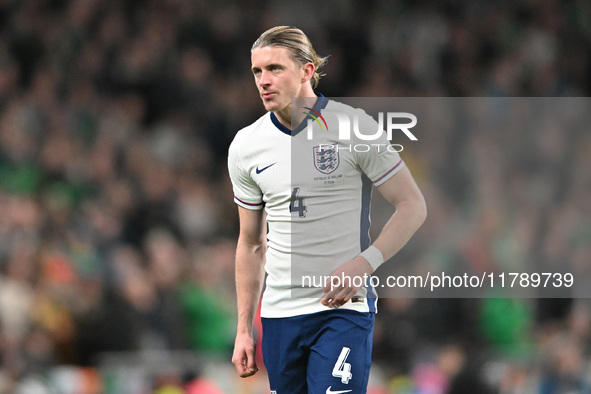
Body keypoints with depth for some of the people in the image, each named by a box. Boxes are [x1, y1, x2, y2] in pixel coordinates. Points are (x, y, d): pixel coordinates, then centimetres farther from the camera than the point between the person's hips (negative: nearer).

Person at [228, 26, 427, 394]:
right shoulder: (245, 147, 6)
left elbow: (413, 206, -5)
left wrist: (363, 264, -19)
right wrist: (244, 329, 12)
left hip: (345, 309, -4)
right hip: (280, 314, 4)